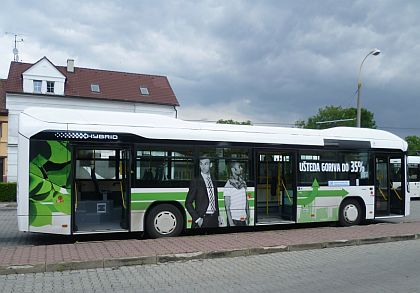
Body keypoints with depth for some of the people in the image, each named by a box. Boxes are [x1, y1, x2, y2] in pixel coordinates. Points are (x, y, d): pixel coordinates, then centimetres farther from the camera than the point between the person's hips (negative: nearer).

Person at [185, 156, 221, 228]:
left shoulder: (213, 182, 13)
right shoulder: (195, 182, -4)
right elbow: (188, 203, -6)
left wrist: (218, 215, 9)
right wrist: (197, 219, -13)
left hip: (214, 219, 5)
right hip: (202, 220, -5)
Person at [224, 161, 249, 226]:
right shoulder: (228, 185, -12)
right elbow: (227, 206, -11)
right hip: (234, 219, -5)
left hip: (243, 219, 5)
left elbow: (246, 201, 12)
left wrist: (247, 218, 11)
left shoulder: (243, 183, 6)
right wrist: (231, 223, -14)